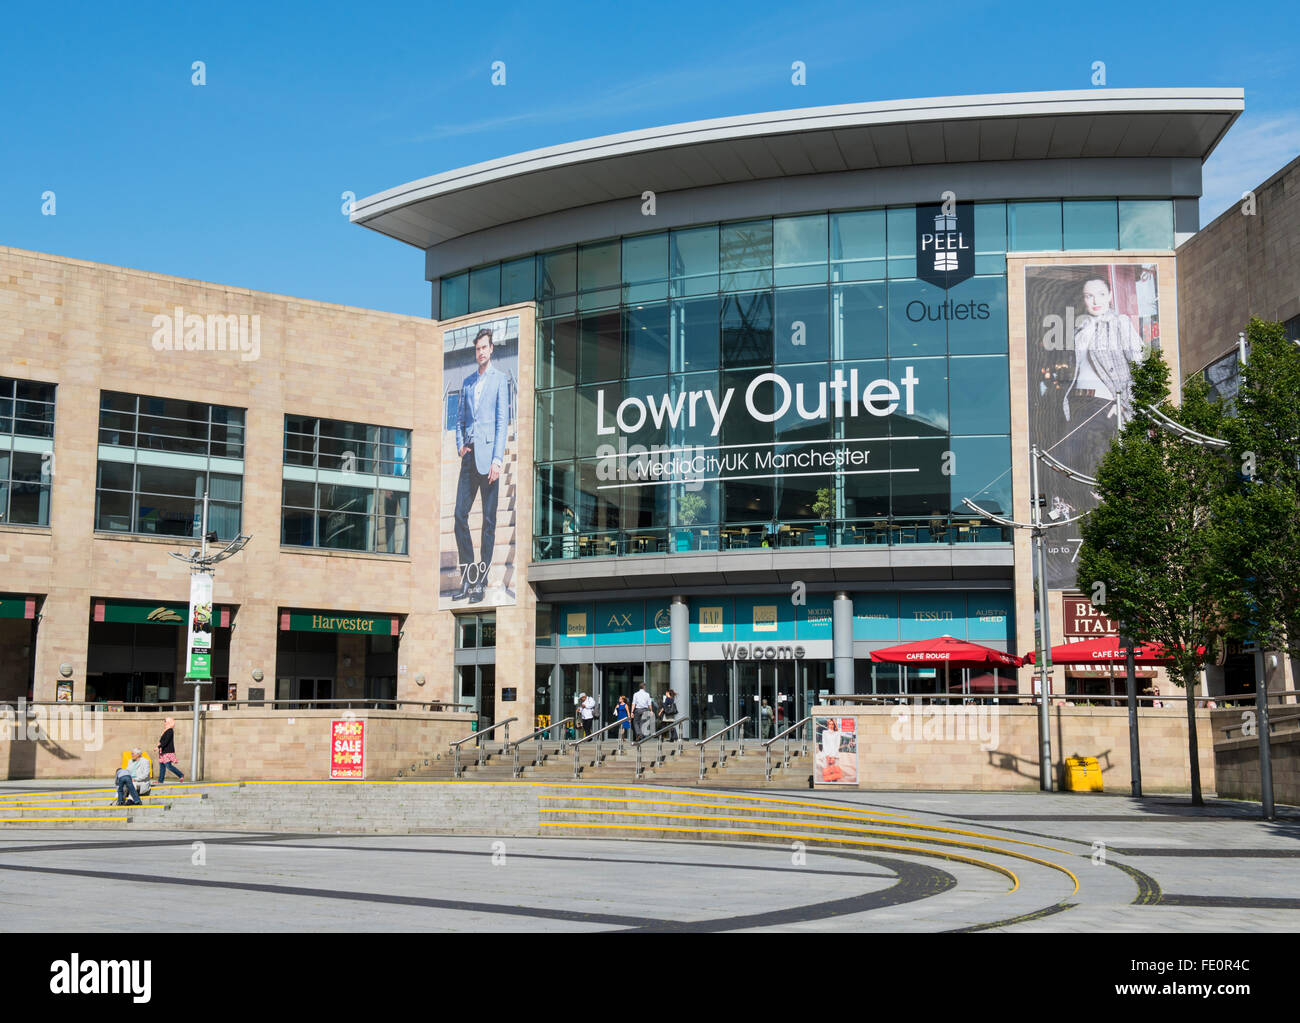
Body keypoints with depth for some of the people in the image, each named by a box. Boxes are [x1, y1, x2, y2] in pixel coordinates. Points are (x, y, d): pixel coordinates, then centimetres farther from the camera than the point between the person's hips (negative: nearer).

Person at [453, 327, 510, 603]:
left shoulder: (499, 379, 0)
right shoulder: (467, 382, 18)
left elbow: (503, 421, -6)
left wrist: (497, 459, -14)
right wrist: (460, 444, 6)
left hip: (488, 454, -6)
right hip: (469, 456, 6)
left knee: (489, 519, -1)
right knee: (460, 514, 1)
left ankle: (481, 581, 3)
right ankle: (467, 578, 9)